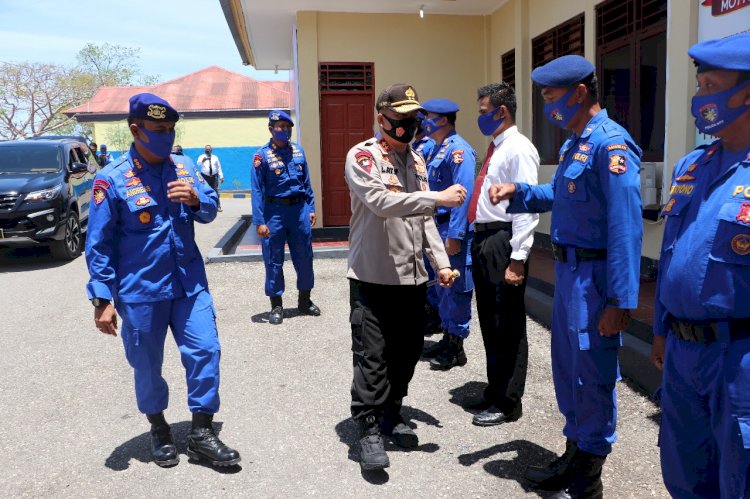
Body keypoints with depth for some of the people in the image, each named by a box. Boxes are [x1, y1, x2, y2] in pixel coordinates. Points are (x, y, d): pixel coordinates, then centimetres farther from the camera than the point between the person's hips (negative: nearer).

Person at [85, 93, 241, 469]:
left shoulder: (183, 168, 4)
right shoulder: (112, 179, -10)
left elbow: (210, 211, 10)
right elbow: (99, 245, -8)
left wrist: (197, 200, -14)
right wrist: (103, 299, -11)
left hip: (190, 285, 4)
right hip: (141, 292, -3)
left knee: (205, 351, 1)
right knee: (147, 365, 11)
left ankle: (201, 433, 16)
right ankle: (158, 429, 35)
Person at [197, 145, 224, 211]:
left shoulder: (215, 157, 12)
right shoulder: (201, 157, 3)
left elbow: (219, 167, 13)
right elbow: (198, 164, -18)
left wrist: (221, 176, 6)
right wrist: (202, 161, -42)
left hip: (214, 176, 1)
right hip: (205, 176, -1)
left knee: (216, 192, -2)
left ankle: (218, 206, -2)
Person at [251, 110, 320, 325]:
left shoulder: (298, 151, 8)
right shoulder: (262, 155, -6)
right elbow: (257, 190, -9)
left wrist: (311, 208, 9)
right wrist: (259, 221, -14)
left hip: (299, 209, 4)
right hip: (275, 211, -4)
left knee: (304, 257, 10)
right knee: (274, 260, 3)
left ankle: (304, 301, 27)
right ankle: (276, 306, 16)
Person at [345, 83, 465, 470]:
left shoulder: (416, 159, 15)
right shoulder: (362, 156, -7)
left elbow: (424, 217, 16)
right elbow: (381, 202, -24)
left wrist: (440, 261, 10)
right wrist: (438, 198, -26)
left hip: (413, 276, 7)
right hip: (373, 277, -7)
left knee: (407, 350, 14)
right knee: (372, 355, -2)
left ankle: (391, 414, 32)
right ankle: (369, 430, 12)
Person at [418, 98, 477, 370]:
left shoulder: (458, 149, -15)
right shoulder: (434, 149, 15)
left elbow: (463, 194, -22)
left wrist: (455, 235, -25)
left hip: (453, 230, -10)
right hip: (436, 226, 10)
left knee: (457, 287, 0)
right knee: (441, 286, 17)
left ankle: (456, 347, 11)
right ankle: (447, 337, 30)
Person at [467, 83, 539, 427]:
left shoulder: (518, 149, -12)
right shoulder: (495, 148, 16)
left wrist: (518, 259, -22)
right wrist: (478, 240, 16)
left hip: (502, 242, -10)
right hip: (483, 240, 10)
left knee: (507, 327, 2)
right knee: (489, 323, 18)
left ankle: (507, 403, 16)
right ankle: (494, 392, 34)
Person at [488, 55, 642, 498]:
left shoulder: (611, 145, -19)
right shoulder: (575, 143, 12)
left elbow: (626, 228, -24)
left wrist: (620, 301, -24)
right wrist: (517, 192, 6)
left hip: (594, 278, -10)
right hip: (568, 270, 10)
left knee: (592, 379, 3)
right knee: (568, 370, 19)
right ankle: (574, 457, 38)